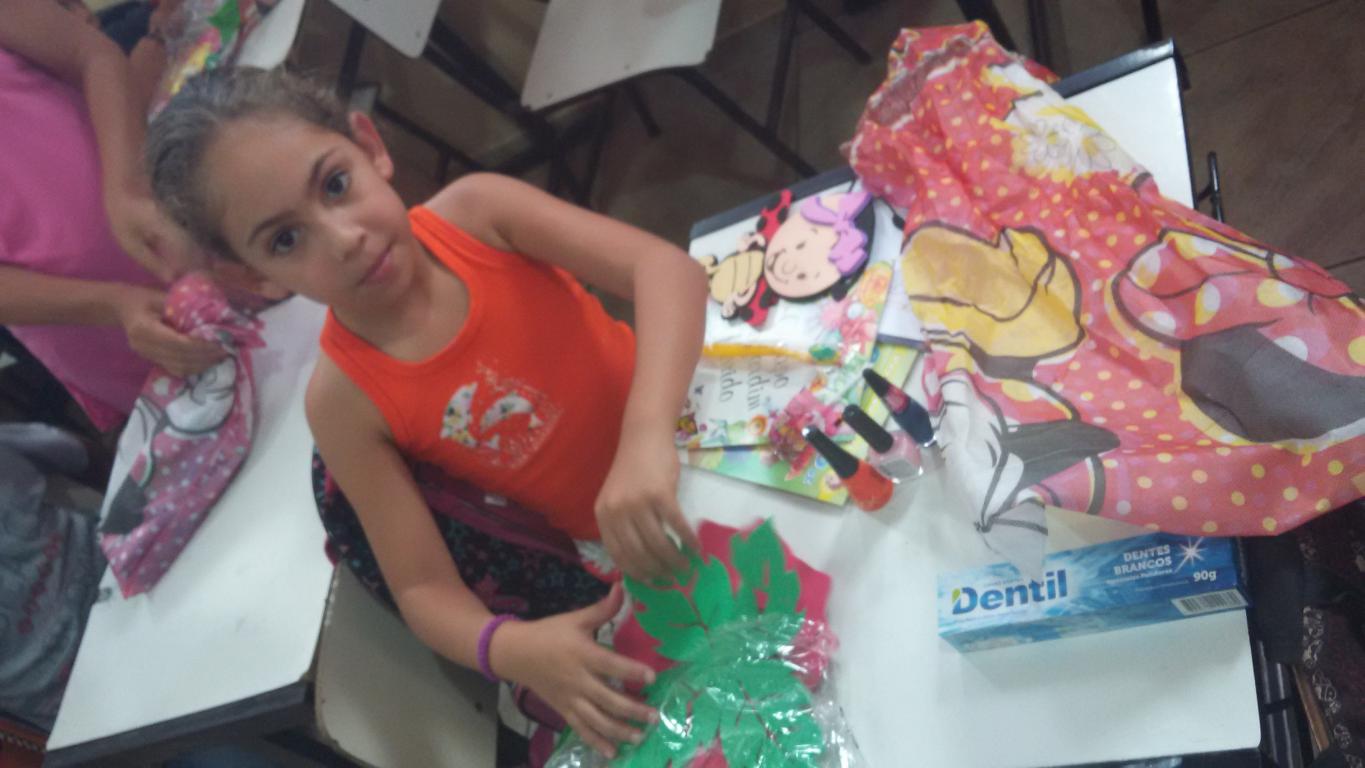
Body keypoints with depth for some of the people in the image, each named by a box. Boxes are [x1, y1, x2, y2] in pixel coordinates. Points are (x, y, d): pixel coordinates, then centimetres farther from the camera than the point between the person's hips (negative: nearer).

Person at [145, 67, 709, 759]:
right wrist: (513, 650, -36)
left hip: (690, 424, 1)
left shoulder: (475, 211, -18)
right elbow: (425, 589, -13)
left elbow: (669, 268, -29)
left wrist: (648, 440, -46)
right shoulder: (345, 401, -18)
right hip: (612, 550, -1)